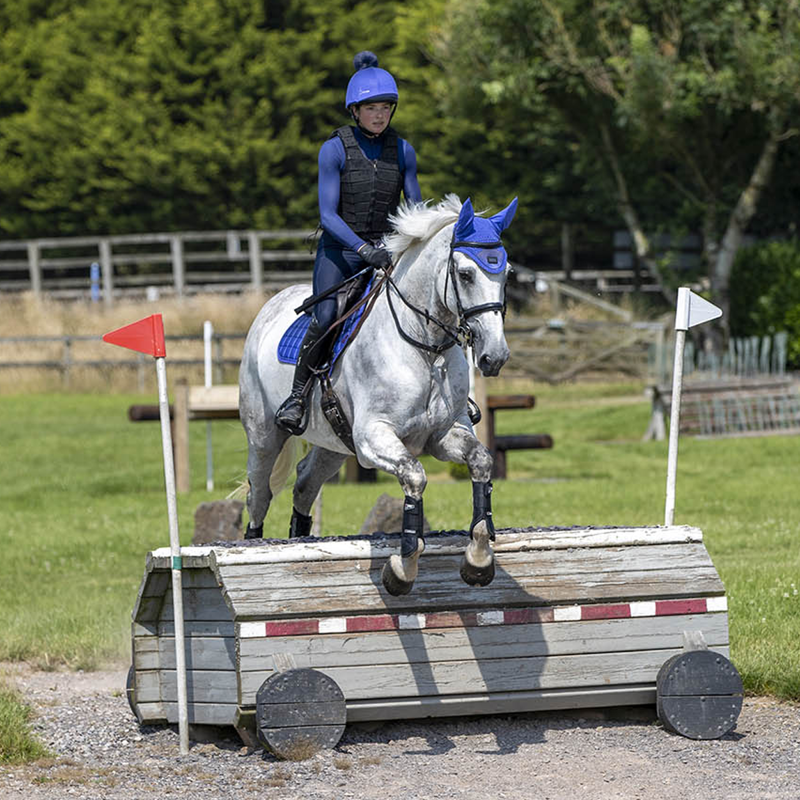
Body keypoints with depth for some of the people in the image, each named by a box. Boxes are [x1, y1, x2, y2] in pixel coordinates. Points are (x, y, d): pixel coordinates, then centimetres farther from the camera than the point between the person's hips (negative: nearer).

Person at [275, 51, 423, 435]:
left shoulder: (402, 151, 5)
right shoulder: (334, 150, -7)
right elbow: (328, 215, -12)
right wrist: (363, 248, -27)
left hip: (385, 250, 3)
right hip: (339, 250, -3)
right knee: (326, 318, -27)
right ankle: (297, 397, -11)